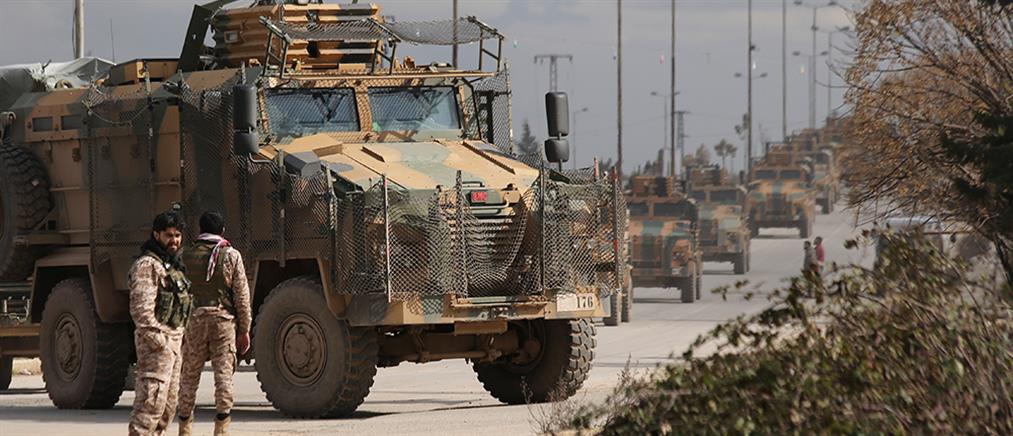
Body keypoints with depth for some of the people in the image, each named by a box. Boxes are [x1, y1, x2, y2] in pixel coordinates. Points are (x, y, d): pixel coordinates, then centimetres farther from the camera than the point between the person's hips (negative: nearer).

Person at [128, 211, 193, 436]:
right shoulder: (147, 265, -12)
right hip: (156, 341, -10)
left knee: (169, 402, 14)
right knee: (152, 400, -14)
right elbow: (141, 306, -20)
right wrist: (155, 338, -23)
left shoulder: (174, 264, 20)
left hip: (173, 340, 10)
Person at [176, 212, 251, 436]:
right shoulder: (231, 256, 0)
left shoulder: (187, 256, 4)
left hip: (194, 319, 1)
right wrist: (244, 330, 5)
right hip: (224, 320, -1)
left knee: (189, 378, 9)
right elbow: (241, 296, -1)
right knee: (224, 375, 0)